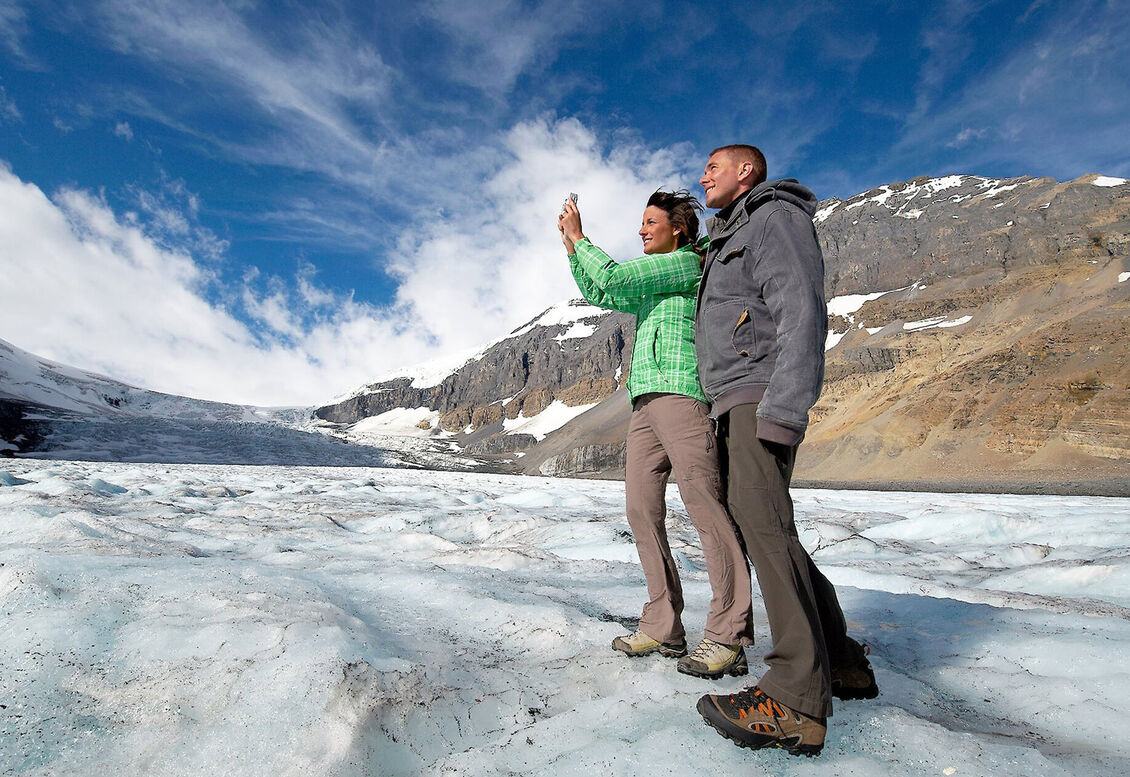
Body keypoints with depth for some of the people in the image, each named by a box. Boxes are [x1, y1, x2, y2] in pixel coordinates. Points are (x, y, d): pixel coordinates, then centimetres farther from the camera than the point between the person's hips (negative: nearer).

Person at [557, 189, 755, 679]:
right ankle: (662, 628, 5)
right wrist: (570, 245, 26)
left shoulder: (687, 262, 4)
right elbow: (597, 294, 34)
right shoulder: (650, 283, 30)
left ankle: (727, 639, -10)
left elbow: (613, 277, -5)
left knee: (703, 503, -13)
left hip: (680, 391, -9)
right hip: (645, 400, 9)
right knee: (642, 509, 0)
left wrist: (579, 237, 9)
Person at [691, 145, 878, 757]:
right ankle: (844, 662, 17)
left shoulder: (776, 216, -1)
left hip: (760, 398, -10)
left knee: (760, 520, -19)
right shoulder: (730, 240, 29)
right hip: (733, 406, 10)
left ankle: (798, 701, -16)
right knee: (756, 525, 8)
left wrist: (782, 410, -25)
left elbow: (802, 313, -16)